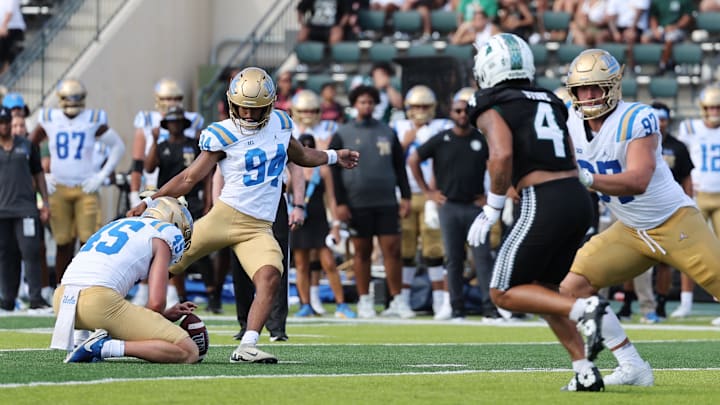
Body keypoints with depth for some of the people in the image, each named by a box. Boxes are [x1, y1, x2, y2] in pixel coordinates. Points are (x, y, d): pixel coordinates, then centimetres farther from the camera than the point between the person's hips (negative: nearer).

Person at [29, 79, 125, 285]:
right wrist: (40, 177, 6)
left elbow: (118, 146, 8)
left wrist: (102, 176, 1)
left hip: (86, 189, -1)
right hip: (58, 189, 1)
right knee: (63, 243, 1)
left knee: (89, 241, -7)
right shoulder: (49, 120, 3)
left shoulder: (93, 120, 0)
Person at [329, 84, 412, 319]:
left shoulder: (387, 133, 11)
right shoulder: (343, 135, 4)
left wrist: (405, 197, 6)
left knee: (392, 250, -4)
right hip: (357, 204, -2)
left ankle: (397, 301, 0)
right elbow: (335, 171, 2)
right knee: (362, 252, 4)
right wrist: (340, 203, -5)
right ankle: (365, 301, 11)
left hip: (387, 203, 2)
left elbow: (400, 167, 14)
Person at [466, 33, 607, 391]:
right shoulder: (548, 102, 21)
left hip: (545, 204, -8)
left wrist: (491, 210, -9)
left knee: (504, 294, 3)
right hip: (579, 198, 8)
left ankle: (584, 309, -17)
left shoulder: (491, 109, -1)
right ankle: (585, 371, 9)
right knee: (541, 290, 21)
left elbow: (502, 155, -18)